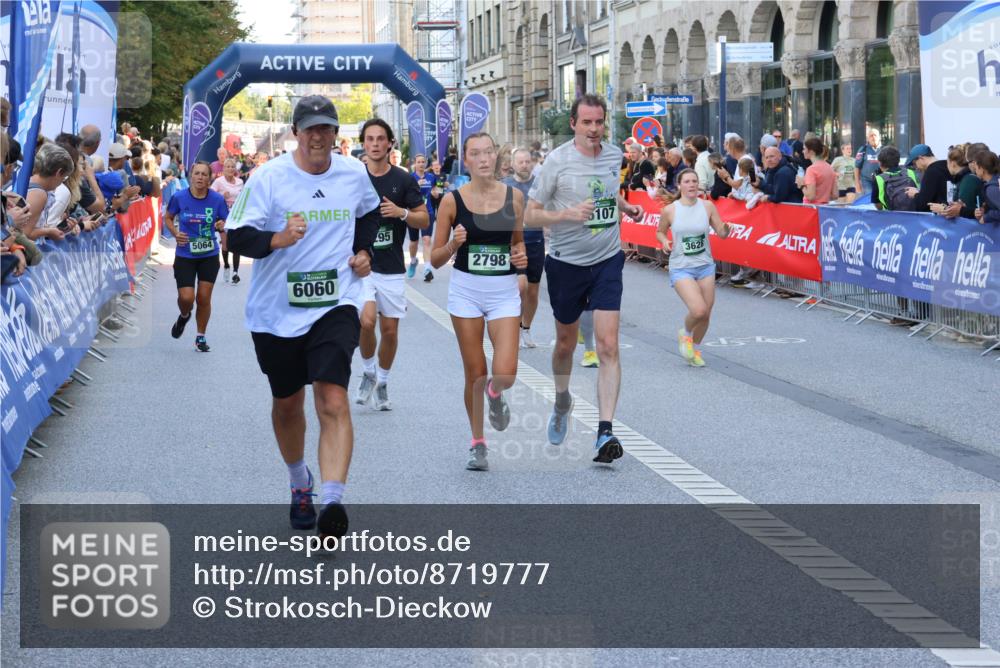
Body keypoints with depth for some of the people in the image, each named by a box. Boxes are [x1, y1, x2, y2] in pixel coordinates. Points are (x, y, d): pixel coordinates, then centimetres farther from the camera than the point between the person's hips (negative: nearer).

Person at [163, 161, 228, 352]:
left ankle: (201, 337, 21)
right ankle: (184, 316, 29)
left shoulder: (217, 199, -8)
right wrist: (175, 233, -10)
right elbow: (168, 218, 8)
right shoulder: (179, 197, -9)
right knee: (186, 298, -8)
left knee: (204, 298, 2)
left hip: (209, 255, 1)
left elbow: (227, 222, 3)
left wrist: (222, 225, -21)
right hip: (185, 255, -1)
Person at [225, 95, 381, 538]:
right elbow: (236, 236, -12)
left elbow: (370, 212, 26)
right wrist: (277, 239, -29)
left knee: (333, 401, -18)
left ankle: (332, 502, -27)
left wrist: (363, 251, 10)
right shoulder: (268, 177, -8)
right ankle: (299, 484, 42)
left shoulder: (355, 174, 3)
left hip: (335, 305, 0)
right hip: (276, 310, 0)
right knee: (287, 403, 16)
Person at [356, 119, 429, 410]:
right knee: (366, 319, -20)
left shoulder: (403, 180, 1)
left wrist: (402, 212, -16)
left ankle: (382, 383, 26)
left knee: (390, 329, 5)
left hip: (392, 268, 1)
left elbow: (424, 219, 3)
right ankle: (368, 372, 6)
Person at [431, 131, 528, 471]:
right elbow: (436, 259, 1)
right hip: (466, 290, -1)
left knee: (505, 374, -13)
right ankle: (477, 443, 23)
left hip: (505, 292, 1)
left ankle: (495, 394, 25)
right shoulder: (453, 200, -4)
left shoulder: (514, 196, 1)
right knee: (475, 375, 3)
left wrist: (521, 255, -4)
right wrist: (453, 244, -19)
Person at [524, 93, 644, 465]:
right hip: (566, 263, -2)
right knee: (566, 344, 15)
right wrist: (567, 214, -25)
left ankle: (605, 432, -14)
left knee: (608, 346, -11)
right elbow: (530, 215, -10)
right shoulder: (557, 161, -11)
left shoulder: (614, 156, 2)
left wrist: (625, 206, 7)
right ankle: (562, 402, 45)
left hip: (607, 261, 2)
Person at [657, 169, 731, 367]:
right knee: (699, 310, -20)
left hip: (705, 266, 3)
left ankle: (695, 349, 34)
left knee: (705, 315, 7)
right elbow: (660, 232, 9)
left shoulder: (707, 206, -2)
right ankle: (685, 333, 14)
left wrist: (725, 230, -22)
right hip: (681, 268, -3)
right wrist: (664, 242, -12)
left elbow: (721, 233, 0)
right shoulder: (669, 210, -7)